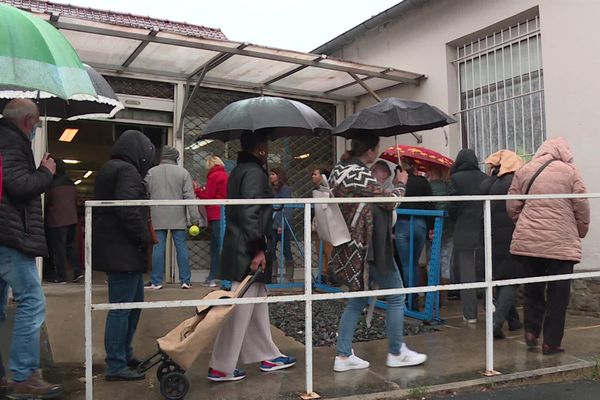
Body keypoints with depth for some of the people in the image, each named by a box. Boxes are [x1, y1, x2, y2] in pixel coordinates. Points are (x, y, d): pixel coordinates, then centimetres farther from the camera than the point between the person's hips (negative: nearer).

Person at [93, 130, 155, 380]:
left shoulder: (110, 169, 18)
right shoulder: (127, 171, -14)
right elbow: (128, 210, -25)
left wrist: (143, 236, 14)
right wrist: (145, 238, -13)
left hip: (116, 249, 11)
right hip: (123, 251, -11)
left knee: (134, 301, 19)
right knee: (121, 307, -3)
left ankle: (124, 354, 30)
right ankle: (115, 367, 5)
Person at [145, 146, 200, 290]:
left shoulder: (151, 172, 5)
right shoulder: (183, 172, 0)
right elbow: (190, 197, -4)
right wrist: (194, 218, -3)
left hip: (157, 219, 1)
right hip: (178, 218, -1)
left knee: (158, 248, 4)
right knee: (181, 248, 4)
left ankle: (156, 281, 9)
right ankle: (185, 280, 6)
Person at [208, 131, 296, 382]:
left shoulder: (239, 170, 17)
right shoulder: (254, 172, -14)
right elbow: (250, 214, -22)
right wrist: (258, 249, -22)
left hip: (239, 249, 10)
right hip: (247, 253, -10)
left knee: (258, 306, 16)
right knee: (240, 309, -3)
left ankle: (269, 356, 27)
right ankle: (221, 368, 5)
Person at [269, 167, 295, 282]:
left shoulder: (285, 189, -6)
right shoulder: (272, 190, 15)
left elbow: (287, 208, -13)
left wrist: (282, 224, -20)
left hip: (283, 225, -7)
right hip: (273, 224, 7)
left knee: (286, 250, 0)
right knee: (270, 250, 5)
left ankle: (289, 277, 7)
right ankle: (273, 275, 12)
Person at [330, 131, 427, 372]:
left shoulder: (339, 170, 10)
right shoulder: (359, 174, -19)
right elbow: (389, 202, -12)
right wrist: (400, 184, 6)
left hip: (354, 246, 10)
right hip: (369, 246, -9)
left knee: (358, 298, 15)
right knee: (396, 297, 7)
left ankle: (343, 356, 15)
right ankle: (396, 353, 20)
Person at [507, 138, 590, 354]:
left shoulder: (524, 171, 4)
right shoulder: (570, 172, -2)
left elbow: (512, 206, 5)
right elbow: (582, 207, -1)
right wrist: (581, 232, 16)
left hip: (528, 241, 3)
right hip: (562, 243, -2)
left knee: (532, 289, 17)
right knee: (558, 295, 6)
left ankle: (531, 331, 13)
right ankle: (551, 342, 10)